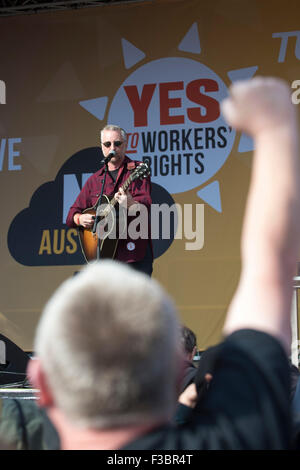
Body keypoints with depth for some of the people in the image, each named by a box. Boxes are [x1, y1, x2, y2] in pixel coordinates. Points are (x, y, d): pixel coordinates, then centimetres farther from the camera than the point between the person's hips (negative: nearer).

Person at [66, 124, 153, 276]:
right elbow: (72, 215, 19)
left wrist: (131, 204, -35)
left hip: (134, 252, -4)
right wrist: (80, 219, -3)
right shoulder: (95, 179, 16)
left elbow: (146, 206, -13)